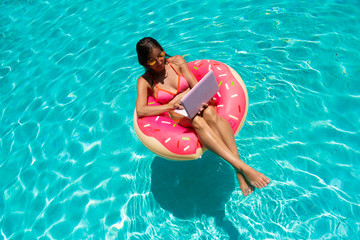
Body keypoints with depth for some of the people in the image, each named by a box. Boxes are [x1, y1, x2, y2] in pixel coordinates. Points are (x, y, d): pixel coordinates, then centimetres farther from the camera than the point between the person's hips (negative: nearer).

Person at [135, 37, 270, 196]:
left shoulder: (177, 61, 9)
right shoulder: (145, 81, 2)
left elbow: (196, 87, 4)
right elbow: (140, 111, -12)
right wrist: (170, 106, -22)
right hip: (180, 116, -2)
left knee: (210, 113, -36)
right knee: (197, 121, -38)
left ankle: (239, 172, -43)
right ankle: (244, 167, -49)